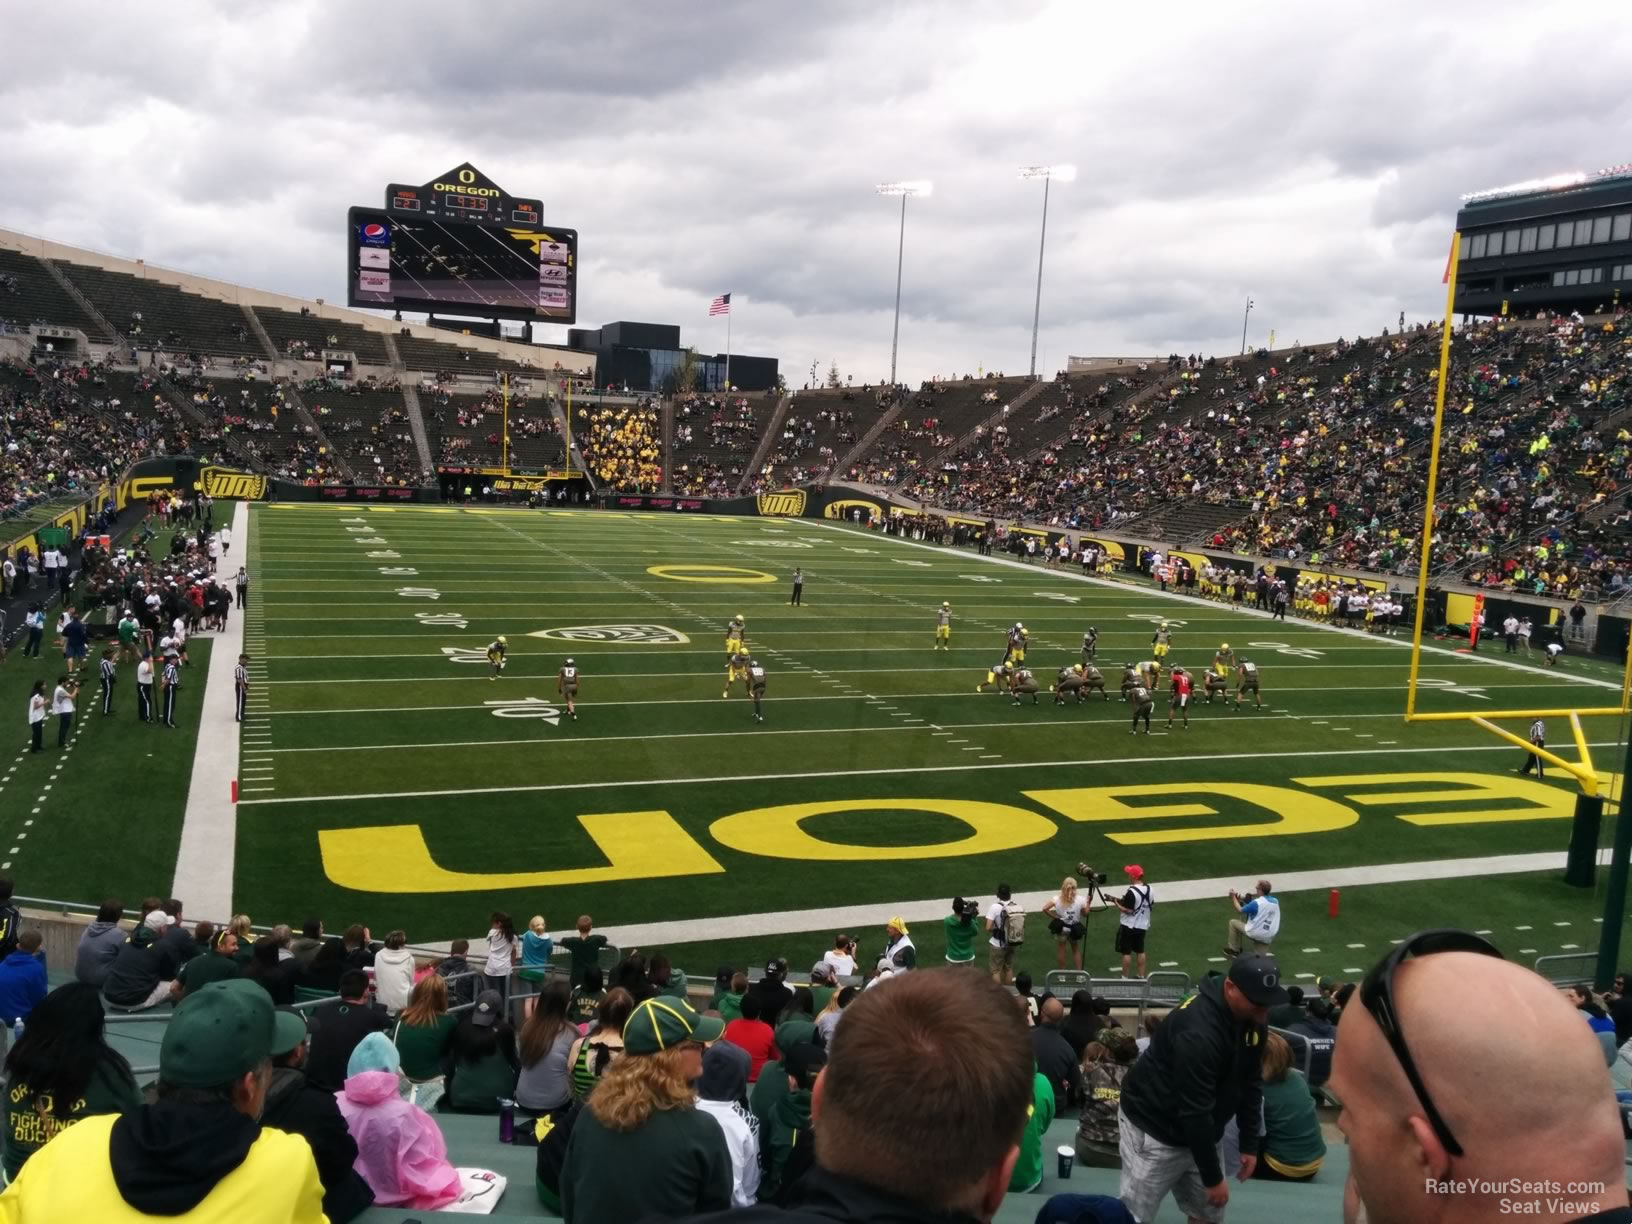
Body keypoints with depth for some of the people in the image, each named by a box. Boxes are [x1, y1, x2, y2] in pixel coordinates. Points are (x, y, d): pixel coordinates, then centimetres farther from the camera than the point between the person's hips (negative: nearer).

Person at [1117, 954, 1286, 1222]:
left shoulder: (1251, 1019, -6)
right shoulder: (1199, 1030, -32)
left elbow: (1249, 1084, 8)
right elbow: (1194, 1111, -29)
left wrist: (1250, 1144, 8)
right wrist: (1213, 1177, -21)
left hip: (1199, 1130, 8)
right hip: (1154, 1128, -8)